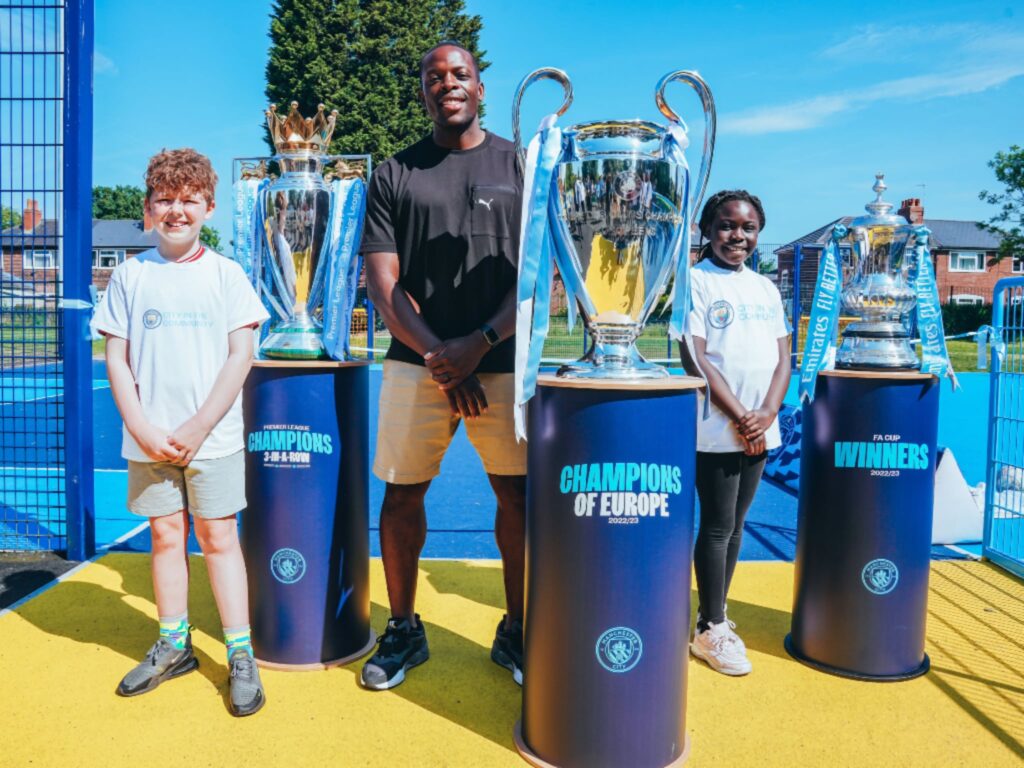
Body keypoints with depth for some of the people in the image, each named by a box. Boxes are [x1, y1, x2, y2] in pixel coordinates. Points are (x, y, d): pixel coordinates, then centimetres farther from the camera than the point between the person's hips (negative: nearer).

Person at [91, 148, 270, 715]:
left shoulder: (225, 274, 0)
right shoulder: (131, 275, 5)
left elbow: (240, 356, -4)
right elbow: (116, 357, 4)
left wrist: (198, 428, -10)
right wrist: (142, 428, -8)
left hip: (212, 437, -2)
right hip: (149, 440, 2)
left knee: (219, 537, 1)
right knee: (166, 535, 11)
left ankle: (241, 655, 10)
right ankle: (173, 645, 27)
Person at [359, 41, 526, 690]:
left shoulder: (521, 166, 8)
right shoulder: (394, 175, 9)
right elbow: (382, 283, 2)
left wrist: (478, 345, -11)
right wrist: (439, 357, -9)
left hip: (502, 362, 0)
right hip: (418, 363, 1)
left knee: (517, 494, 2)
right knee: (402, 495, 4)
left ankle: (516, 630, 20)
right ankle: (404, 630, 22)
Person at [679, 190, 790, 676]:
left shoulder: (765, 288, 13)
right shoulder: (696, 280, -4)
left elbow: (783, 357, 10)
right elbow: (694, 359, -12)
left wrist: (767, 413, -6)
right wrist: (739, 416, -13)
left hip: (759, 429, 6)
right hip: (716, 429, -5)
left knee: (735, 524, 12)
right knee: (717, 526, 0)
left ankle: (714, 616, 25)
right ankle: (711, 630, 12)